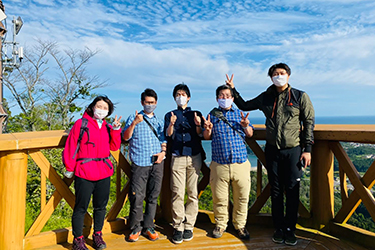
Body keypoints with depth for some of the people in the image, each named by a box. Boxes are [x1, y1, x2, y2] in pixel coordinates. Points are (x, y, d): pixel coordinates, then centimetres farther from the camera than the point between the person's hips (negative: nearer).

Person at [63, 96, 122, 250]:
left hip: (104, 173, 5)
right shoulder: (81, 124, -4)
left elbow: (114, 147, 5)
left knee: (101, 206, 15)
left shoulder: (107, 127, 11)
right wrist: (70, 168, -3)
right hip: (84, 173, -5)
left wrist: (115, 130, -5)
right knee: (81, 208, 4)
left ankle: (97, 235, 33)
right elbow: (70, 148, -4)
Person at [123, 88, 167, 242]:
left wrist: (163, 151, -1)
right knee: (137, 196, -4)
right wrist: (134, 123, -15)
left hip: (157, 163, 3)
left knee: (153, 196, 8)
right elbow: (125, 137, -1)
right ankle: (135, 228, 15)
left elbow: (163, 140, 18)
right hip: (140, 162, -3)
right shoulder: (134, 118, 9)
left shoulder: (159, 121, 19)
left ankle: (148, 227, 21)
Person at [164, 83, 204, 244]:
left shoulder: (196, 114, 15)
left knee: (193, 193, 0)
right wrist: (171, 124, -16)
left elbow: (201, 136, 7)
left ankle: (189, 226, 10)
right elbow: (168, 135, 3)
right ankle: (178, 228, 4)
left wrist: (198, 125, -13)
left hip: (194, 157, 1)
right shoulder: (170, 115, 15)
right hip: (177, 157, 0)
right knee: (177, 193, -5)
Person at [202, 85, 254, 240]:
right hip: (219, 164, -1)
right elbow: (207, 137, 11)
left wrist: (246, 126, -7)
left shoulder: (240, 113, 12)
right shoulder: (212, 114, 9)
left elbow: (250, 134, 14)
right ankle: (220, 224, 27)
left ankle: (240, 225, 27)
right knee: (219, 198, 6)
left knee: (242, 197, 8)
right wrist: (208, 129, -10)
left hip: (241, 163, 1)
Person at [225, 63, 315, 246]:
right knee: (276, 191, 9)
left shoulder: (300, 96, 1)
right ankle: (279, 228, 23)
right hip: (272, 150, 2)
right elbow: (244, 106, 19)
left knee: (292, 191, 2)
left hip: (293, 150, -2)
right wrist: (233, 89, 9)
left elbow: (309, 122, 1)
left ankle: (290, 229, 19)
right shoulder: (265, 98, 7)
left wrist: (307, 149, -4)